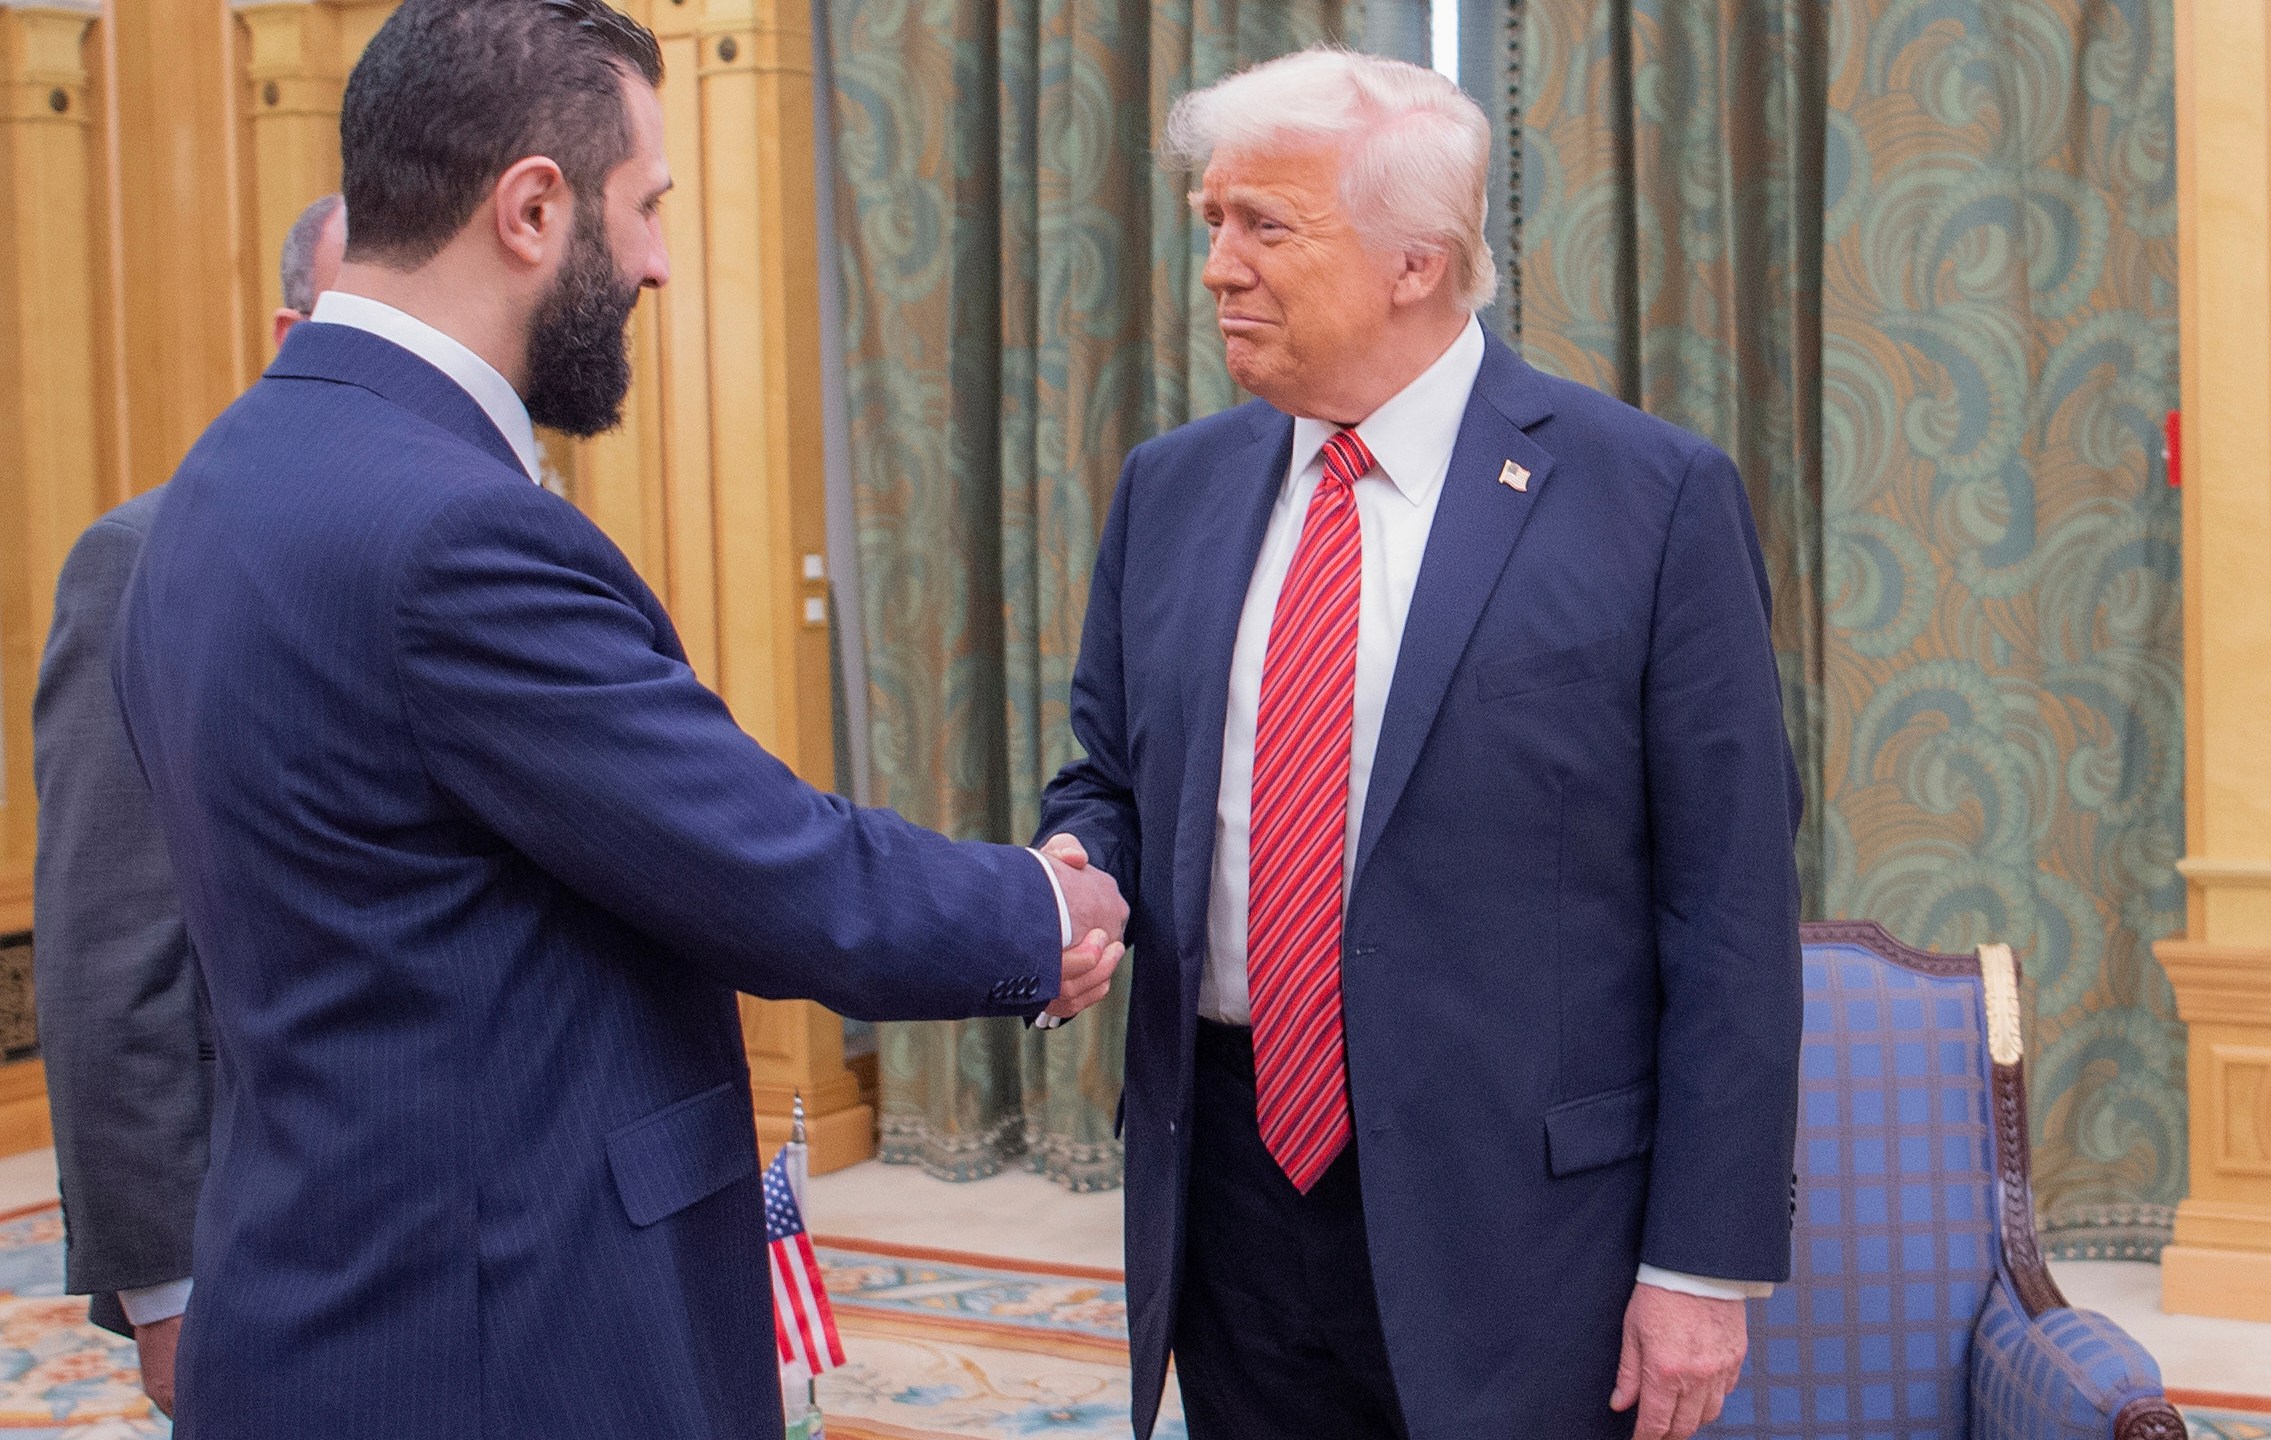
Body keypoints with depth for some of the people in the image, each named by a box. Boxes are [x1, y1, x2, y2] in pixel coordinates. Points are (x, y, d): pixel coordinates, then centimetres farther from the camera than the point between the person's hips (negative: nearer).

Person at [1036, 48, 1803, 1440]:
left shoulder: (1654, 497, -8)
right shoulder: (1172, 488, 7)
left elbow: (1731, 907, -9)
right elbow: (1110, 776, 18)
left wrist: (1707, 1261, -11)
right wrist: (1073, 880, -6)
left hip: (1517, 1218, -4)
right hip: (1233, 1199, 5)